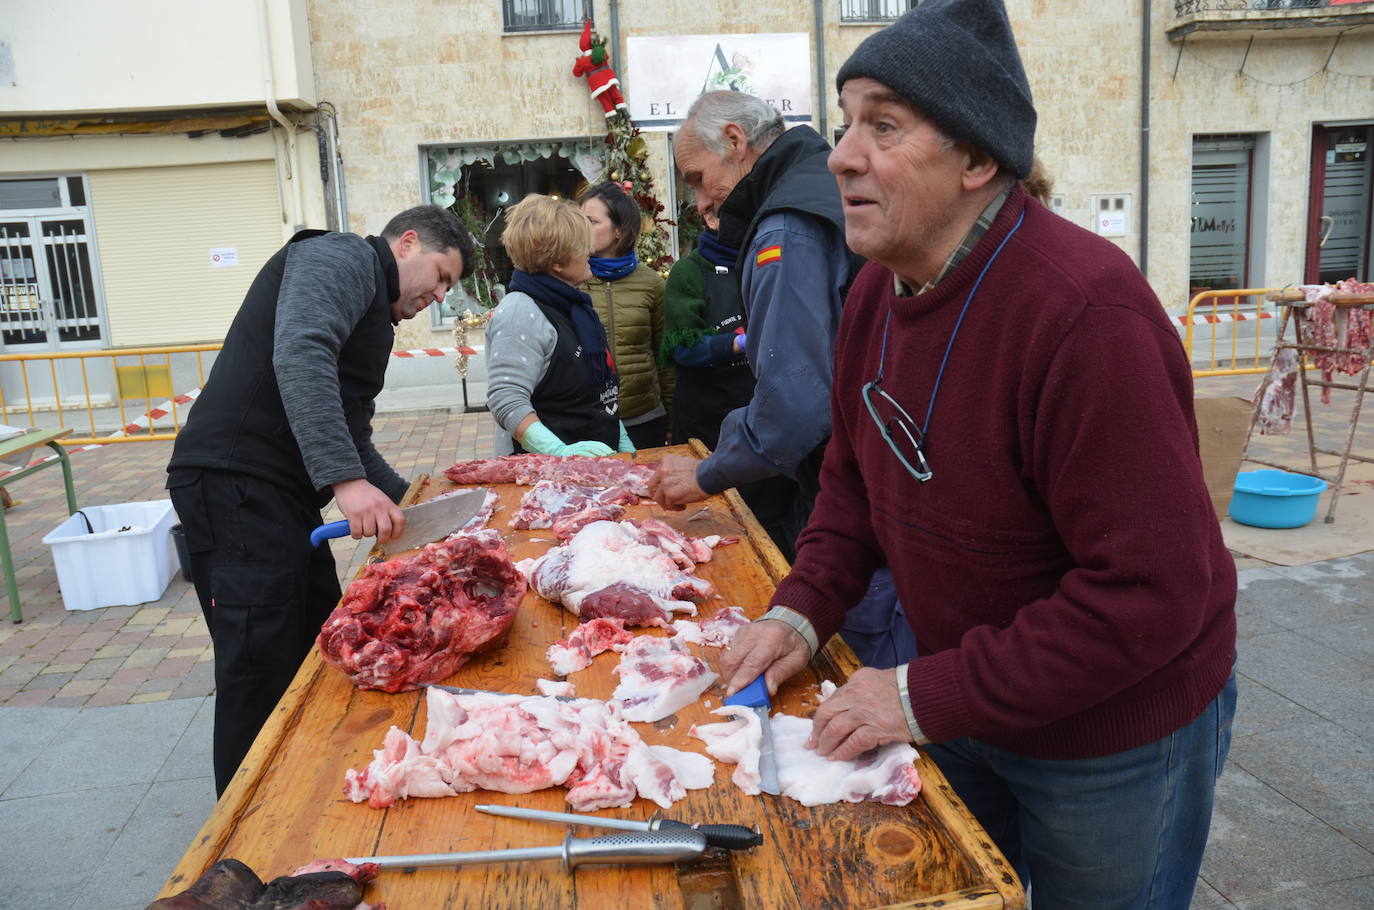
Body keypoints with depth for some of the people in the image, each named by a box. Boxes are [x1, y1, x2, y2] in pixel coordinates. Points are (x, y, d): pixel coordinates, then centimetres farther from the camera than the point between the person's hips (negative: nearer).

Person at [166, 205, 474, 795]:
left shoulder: (372, 312, 24)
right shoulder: (341, 257, -7)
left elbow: (350, 435, 29)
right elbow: (299, 355, -27)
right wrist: (347, 479, -34)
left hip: (284, 496, 10)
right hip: (235, 486, -10)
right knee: (262, 680, -6)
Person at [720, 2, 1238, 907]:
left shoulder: (1086, 313, -32)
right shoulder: (880, 288, -5)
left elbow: (1151, 594, -32)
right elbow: (855, 472, 8)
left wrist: (927, 696, -27)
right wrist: (803, 609, -6)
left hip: (1113, 738, -6)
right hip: (959, 708, 7)